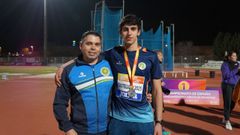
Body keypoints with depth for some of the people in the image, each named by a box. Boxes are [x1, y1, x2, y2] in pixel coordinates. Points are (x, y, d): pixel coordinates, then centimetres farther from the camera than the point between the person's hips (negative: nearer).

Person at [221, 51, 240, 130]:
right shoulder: (225, 64, -10)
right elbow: (226, 75, -22)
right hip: (227, 85, -6)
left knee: (232, 103, 10)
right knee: (227, 103, -7)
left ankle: (225, 118, 27)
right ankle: (227, 122, 0)